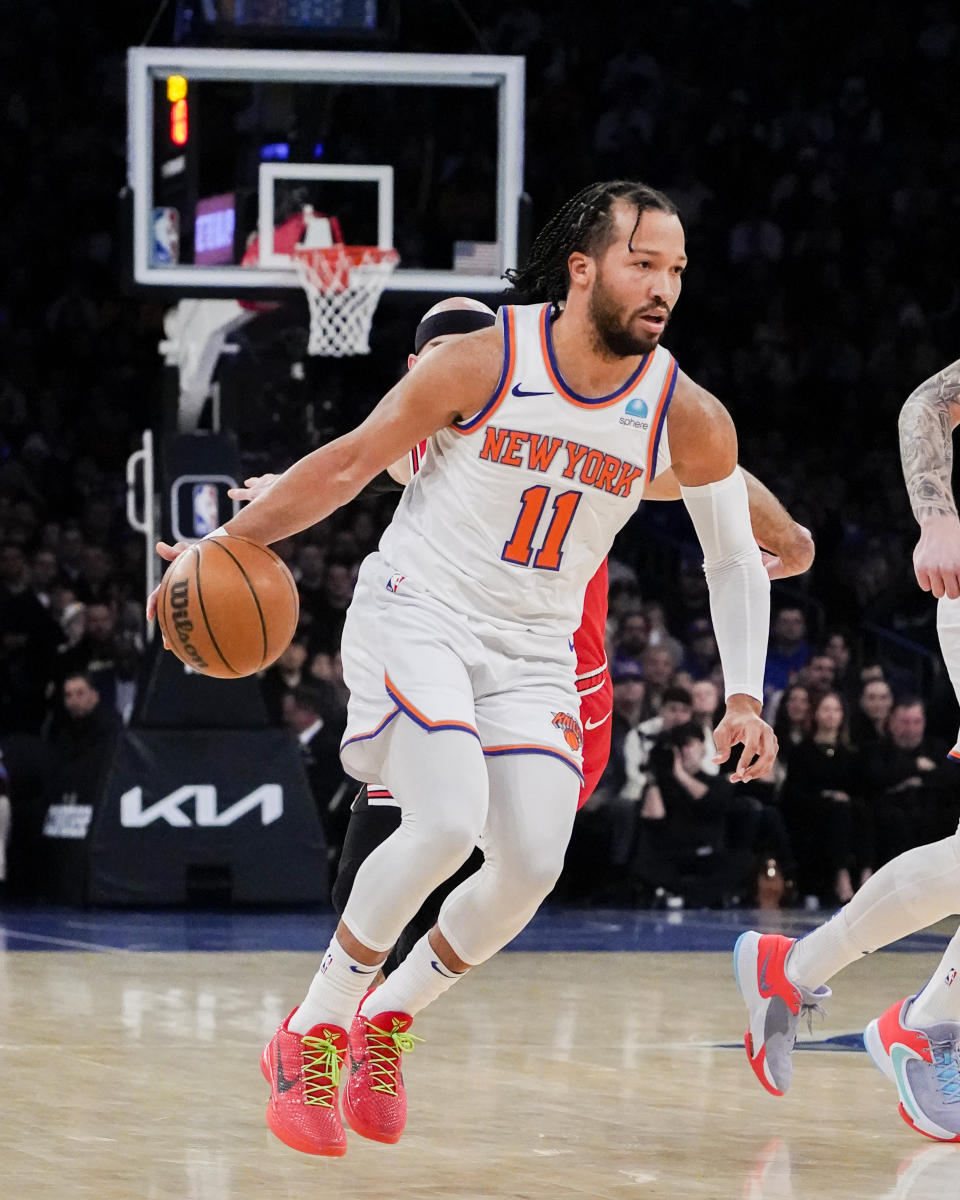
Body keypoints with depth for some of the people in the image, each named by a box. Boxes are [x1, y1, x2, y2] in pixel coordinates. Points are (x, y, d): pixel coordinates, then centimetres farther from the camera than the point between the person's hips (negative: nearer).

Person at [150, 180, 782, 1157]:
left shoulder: (688, 418, -7)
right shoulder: (483, 363, -16)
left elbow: (735, 561, 7)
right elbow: (351, 463, -6)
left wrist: (743, 698, -4)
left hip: (534, 651, 4)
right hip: (416, 614, -4)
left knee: (532, 866, -10)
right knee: (449, 821, -25)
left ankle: (389, 1019, 16)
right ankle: (313, 1033, -7)